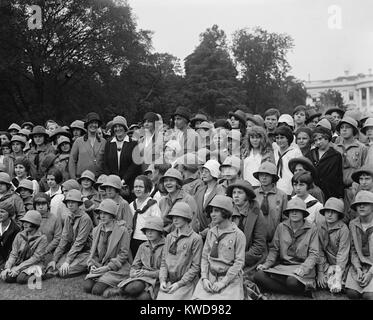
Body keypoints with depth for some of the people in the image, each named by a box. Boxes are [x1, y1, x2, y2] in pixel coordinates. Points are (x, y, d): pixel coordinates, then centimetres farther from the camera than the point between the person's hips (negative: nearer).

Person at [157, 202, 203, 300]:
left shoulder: (195, 239, -5)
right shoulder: (169, 237, 14)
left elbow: (195, 266, -7)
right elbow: (163, 261, 13)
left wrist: (179, 283, -10)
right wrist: (162, 280, -1)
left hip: (186, 283, -4)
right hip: (168, 282, 4)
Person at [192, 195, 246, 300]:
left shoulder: (238, 234, -6)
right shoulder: (211, 232, 10)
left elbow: (239, 262, -8)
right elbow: (204, 257, 10)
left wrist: (223, 282, -12)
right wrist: (204, 278, -3)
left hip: (230, 279, -4)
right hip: (210, 277, 4)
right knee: (199, 296, -16)